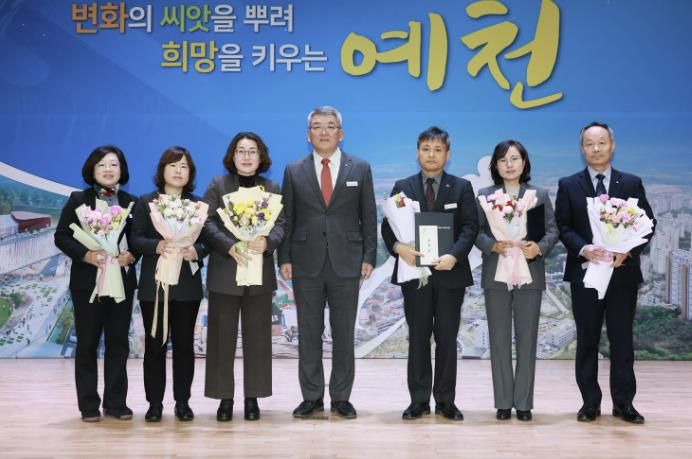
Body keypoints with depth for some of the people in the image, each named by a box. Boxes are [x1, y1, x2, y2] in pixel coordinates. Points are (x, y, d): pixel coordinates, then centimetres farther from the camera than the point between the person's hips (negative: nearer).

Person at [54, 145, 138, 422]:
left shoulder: (131, 202, 6)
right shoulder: (78, 200, 1)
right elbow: (61, 236, -3)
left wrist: (132, 255, -14)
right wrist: (86, 255, -17)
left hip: (122, 281, 2)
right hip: (87, 281, -2)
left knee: (118, 342, 6)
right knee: (87, 343, 4)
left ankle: (116, 402, 15)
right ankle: (89, 405, 12)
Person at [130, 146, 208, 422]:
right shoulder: (145, 202, 6)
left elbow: (206, 240, 4)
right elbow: (136, 238, -3)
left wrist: (196, 250, -18)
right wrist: (156, 246, -22)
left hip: (188, 286, 1)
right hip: (154, 285, -1)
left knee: (184, 344, 5)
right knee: (155, 345, 2)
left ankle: (182, 401, 14)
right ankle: (154, 403, 10)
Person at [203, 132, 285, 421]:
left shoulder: (271, 189, 12)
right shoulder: (217, 185, 7)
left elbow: (280, 224, 1)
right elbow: (208, 223, -5)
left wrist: (267, 242, -20)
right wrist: (230, 247, -20)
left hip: (259, 273, 2)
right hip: (224, 272, -1)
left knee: (257, 336, 4)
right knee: (222, 336, 1)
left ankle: (253, 397, 12)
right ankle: (225, 397, 9)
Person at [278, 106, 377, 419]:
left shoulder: (360, 169, 5)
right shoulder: (294, 171, 7)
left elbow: (368, 218, 5)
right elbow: (287, 219, 6)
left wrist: (369, 257, -2)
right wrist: (284, 258, -2)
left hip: (346, 263, 0)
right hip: (306, 264, 1)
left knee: (344, 333, 5)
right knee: (309, 333, 6)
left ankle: (341, 397, 15)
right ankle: (312, 396, 15)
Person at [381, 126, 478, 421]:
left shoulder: (462, 187, 5)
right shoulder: (403, 187, 8)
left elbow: (470, 227, -3)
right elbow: (388, 226, 2)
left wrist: (454, 255, -20)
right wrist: (398, 247, -19)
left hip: (450, 272, 0)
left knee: (447, 338, 5)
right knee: (418, 338, 5)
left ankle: (445, 401, 13)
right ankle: (419, 400, 12)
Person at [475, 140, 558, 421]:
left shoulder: (540, 195, 8)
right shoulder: (484, 195, 7)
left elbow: (552, 230, 3)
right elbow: (475, 231, 0)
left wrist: (540, 247, -16)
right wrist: (493, 245, -19)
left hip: (530, 274, 0)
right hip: (496, 274, 0)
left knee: (527, 337, 2)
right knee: (499, 338, 3)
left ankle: (523, 402, 9)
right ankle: (503, 402, 9)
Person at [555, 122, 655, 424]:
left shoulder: (632, 183, 7)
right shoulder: (568, 185, 5)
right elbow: (562, 227, 0)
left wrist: (628, 250, -14)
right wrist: (583, 248, -18)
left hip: (623, 271, 0)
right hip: (584, 272, 0)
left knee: (622, 338, 4)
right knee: (587, 339, 5)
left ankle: (623, 402, 12)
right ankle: (590, 402, 13)